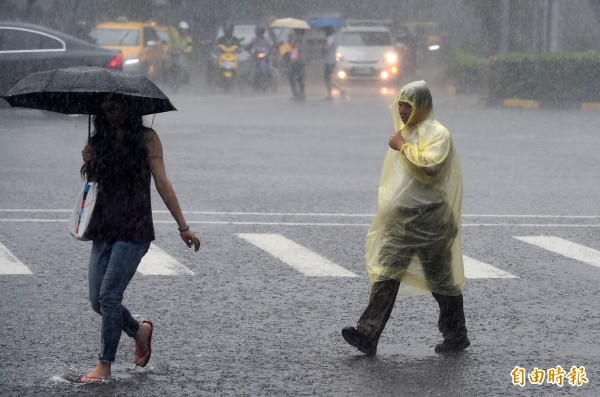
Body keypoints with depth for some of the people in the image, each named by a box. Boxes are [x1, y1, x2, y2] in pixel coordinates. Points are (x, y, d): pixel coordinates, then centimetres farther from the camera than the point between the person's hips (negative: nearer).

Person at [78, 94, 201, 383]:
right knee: (97, 300, 4)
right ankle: (140, 331, 31)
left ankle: (105, 365, -2)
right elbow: (93, 184, 17)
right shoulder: (99, 141, 11)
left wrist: (182, 226, -8)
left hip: (134, 231, -5)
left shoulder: (146, 139, -2)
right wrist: (89, 163, -5)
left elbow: (162, 182, -4)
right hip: (104, 230, 5)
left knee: (108, 296, -13)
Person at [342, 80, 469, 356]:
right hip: (401, 219, 7)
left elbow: (430, 166, -29)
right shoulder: (405, 132, 15)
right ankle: (368, 335, -13)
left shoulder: (437, 134, -10)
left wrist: (403, 147, -19)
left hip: (429, 221, -7)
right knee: (386, 273, -5)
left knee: (441, 280, 5)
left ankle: (456, 336, 21)